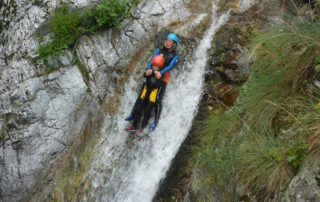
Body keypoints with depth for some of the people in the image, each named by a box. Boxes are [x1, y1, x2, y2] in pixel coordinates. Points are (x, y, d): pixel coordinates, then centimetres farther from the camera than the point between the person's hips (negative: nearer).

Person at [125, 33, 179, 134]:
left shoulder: (175, 56, 1)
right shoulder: (159, 50, 10)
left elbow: (170, 66, -16)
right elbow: (152, 60, -5)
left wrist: (161, 73, -35)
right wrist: (148, 69, -27)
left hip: (163, 78, -3)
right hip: (151, 75, 3)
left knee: (157, 100, -11)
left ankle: (155, 121, -6)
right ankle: (132, 115, 13)